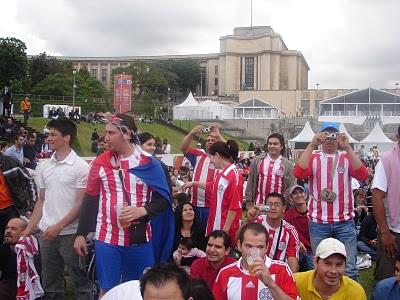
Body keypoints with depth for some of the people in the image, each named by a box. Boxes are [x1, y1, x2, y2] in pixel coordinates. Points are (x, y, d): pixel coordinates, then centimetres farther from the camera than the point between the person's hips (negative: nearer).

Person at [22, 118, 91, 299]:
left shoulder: (80, 166, -8)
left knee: (80, 283, 3)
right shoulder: (43, 166, 9)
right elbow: (41, 201, 14)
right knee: (50, 285, 14)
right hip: (46, 233, 6)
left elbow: (80, 203, -10)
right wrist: (28, 229, 8)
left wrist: (58, 226, -14)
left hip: (70, 234, -5)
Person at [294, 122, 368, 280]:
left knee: (349, 268, 1)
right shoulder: (313, 158, 5)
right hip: (318, 222, 0)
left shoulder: (347, 158, 7)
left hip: (345, 221, 0)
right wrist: (311, 145, -18)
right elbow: (299, 173, -14)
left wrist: (347, 147, -17)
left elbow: (363, 175, -11)